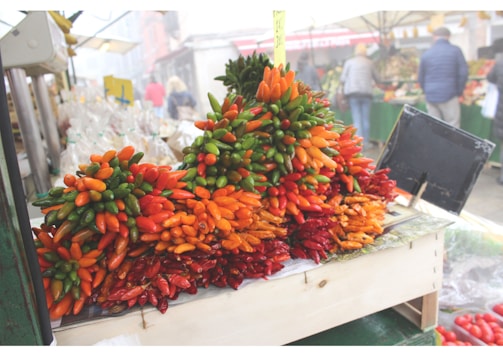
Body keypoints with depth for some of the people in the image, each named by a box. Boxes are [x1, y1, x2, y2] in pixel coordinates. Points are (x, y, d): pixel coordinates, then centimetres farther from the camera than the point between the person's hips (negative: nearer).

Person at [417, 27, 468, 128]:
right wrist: (459, 91, 9)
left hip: (431, 97, 3)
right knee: (453, 127, 2)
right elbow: (463, 73, -3)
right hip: (449, 96, -3)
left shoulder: (426, 54, 5)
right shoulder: (455, 51, -1)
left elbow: (420, 78, 9)